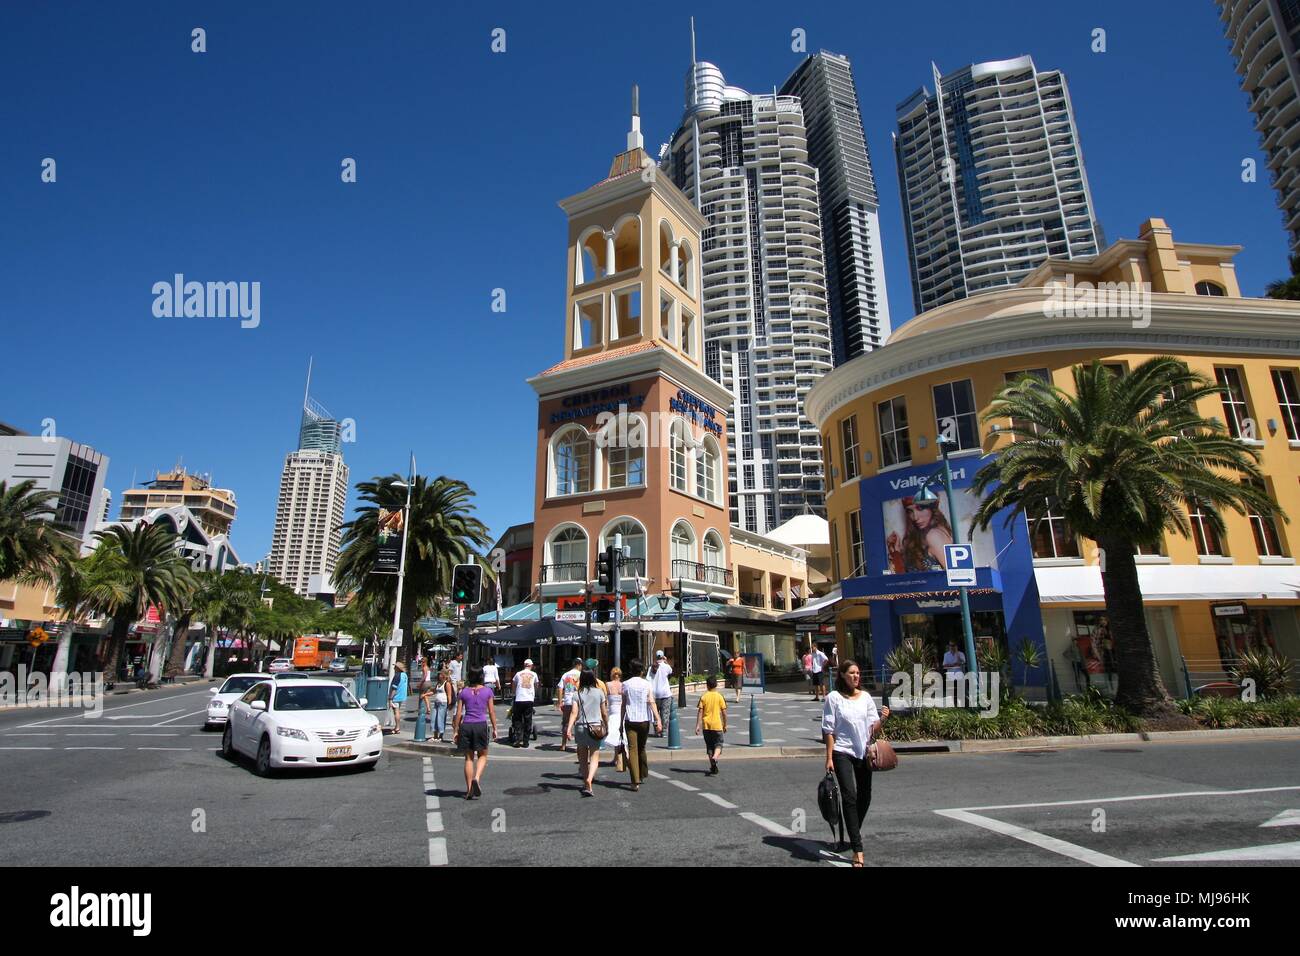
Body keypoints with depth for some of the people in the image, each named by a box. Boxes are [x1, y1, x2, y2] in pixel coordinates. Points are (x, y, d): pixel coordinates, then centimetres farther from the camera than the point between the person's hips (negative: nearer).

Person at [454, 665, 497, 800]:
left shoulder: (463, 692, 3)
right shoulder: (487, 691, 1)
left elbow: (458, 713, 2)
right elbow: (491, 711, 2)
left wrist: (456, 730, 8)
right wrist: (494, 729, 9)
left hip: (466, 725, 1)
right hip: (481, 724, -1)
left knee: (469, 758, 10)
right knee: (482, 756, 14)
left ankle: (469, 789, 10)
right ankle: (476, 778, -11)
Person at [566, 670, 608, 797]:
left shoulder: (577, 694, 1)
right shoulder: (599, 692, 1)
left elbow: (574, 713, -9)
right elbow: (604, 713, 4)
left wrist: (569, 728, -13)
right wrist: (607, 727, 16)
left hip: (580, 728, 1)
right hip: (595, 727, -1)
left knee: (583, 758, 15)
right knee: (594, 757, 1)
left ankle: (586, 784, 23)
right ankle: (589, 779, -22)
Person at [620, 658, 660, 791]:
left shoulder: (625, 684, 1)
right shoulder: (647, 684, -1)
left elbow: (623, 704, 3)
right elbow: (651, 703, -10)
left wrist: (621, 722, 10)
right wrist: (658, 720, -13)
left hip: (630, 720, -1)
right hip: (644, 720, 1)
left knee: (632, 749, -4)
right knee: (642, 747, 20)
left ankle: (636, 781, -12)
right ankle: (643, 774, 32)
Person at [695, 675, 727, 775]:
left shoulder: (703, 697, -2)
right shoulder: (720, 697, -3)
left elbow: (700, 712, -6)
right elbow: (724, 712, -2)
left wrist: (697, 726, -4)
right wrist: (725, 725, 10)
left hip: (706, 725, 2)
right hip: (717, 725, -2)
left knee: (709, 746, 13)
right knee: (718, 744, 7)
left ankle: (713, 767, 15)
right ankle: (715, 757, -22)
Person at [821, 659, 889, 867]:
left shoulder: (865, 697, 5)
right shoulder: (834, 697, -7)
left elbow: (873, 729, 6)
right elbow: (828, 730, -6)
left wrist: (881, 719, -15)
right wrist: (829, 758, -9)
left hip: (863, 752, 5)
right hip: (842, 752, -5)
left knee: (864, 797, 14)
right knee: (850, 796, -13)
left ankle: (854, 835, 37)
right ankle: (857, 849, -10)